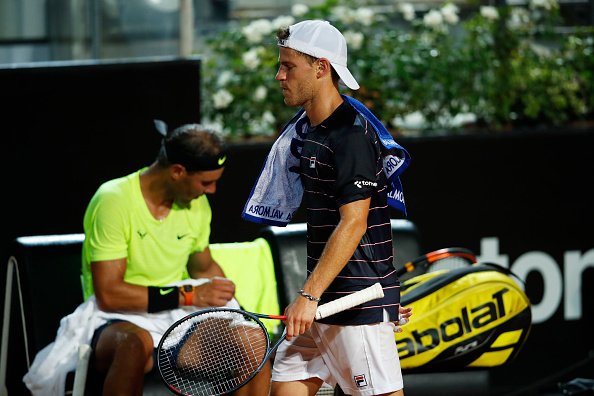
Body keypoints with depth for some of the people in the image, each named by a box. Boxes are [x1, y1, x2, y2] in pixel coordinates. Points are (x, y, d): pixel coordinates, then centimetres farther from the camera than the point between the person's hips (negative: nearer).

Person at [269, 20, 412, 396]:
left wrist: (310, 295, -26)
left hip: (360, 303, -9)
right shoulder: (304, 129, 13)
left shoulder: (352, 134, -16)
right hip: (321, 301, 9)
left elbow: (353, 224, -22)